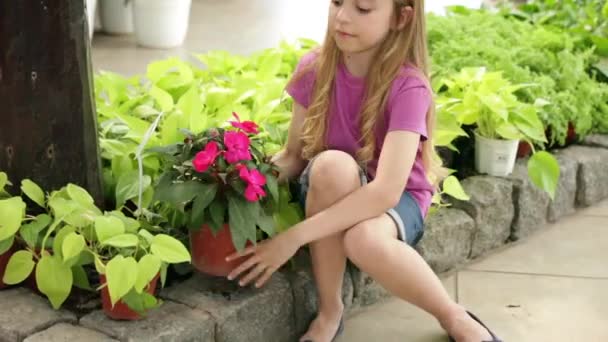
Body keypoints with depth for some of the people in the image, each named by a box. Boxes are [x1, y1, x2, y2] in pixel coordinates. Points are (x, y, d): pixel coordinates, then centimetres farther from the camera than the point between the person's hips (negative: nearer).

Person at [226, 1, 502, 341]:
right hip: (329, 193, 3)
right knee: (333, 164, -34)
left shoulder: (408, 86, -23)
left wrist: (294, 237, -40)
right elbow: (293, 155, -5)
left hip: (397, 199, -3)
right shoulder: (315, 69, -10)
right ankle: (330, 310, -17)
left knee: (365, 239, -39)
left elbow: (386, 190, -34)